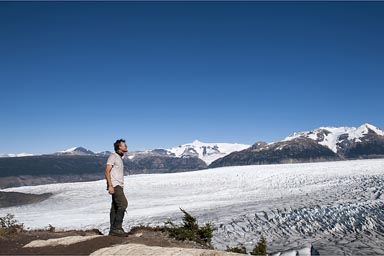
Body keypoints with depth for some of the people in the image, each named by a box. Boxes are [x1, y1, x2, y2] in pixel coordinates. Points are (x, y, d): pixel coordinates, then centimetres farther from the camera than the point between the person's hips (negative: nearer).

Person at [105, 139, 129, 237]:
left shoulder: (119, 158, 21)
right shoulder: (113, 156, -7)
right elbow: (107, 171, -15)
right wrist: (110, 185, -23)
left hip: (119, 186, 9)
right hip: (114, 185, -9)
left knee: (115, 208, 6)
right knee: (123, 204, -18)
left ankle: (113, 230, 8)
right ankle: (117, 227, -17)